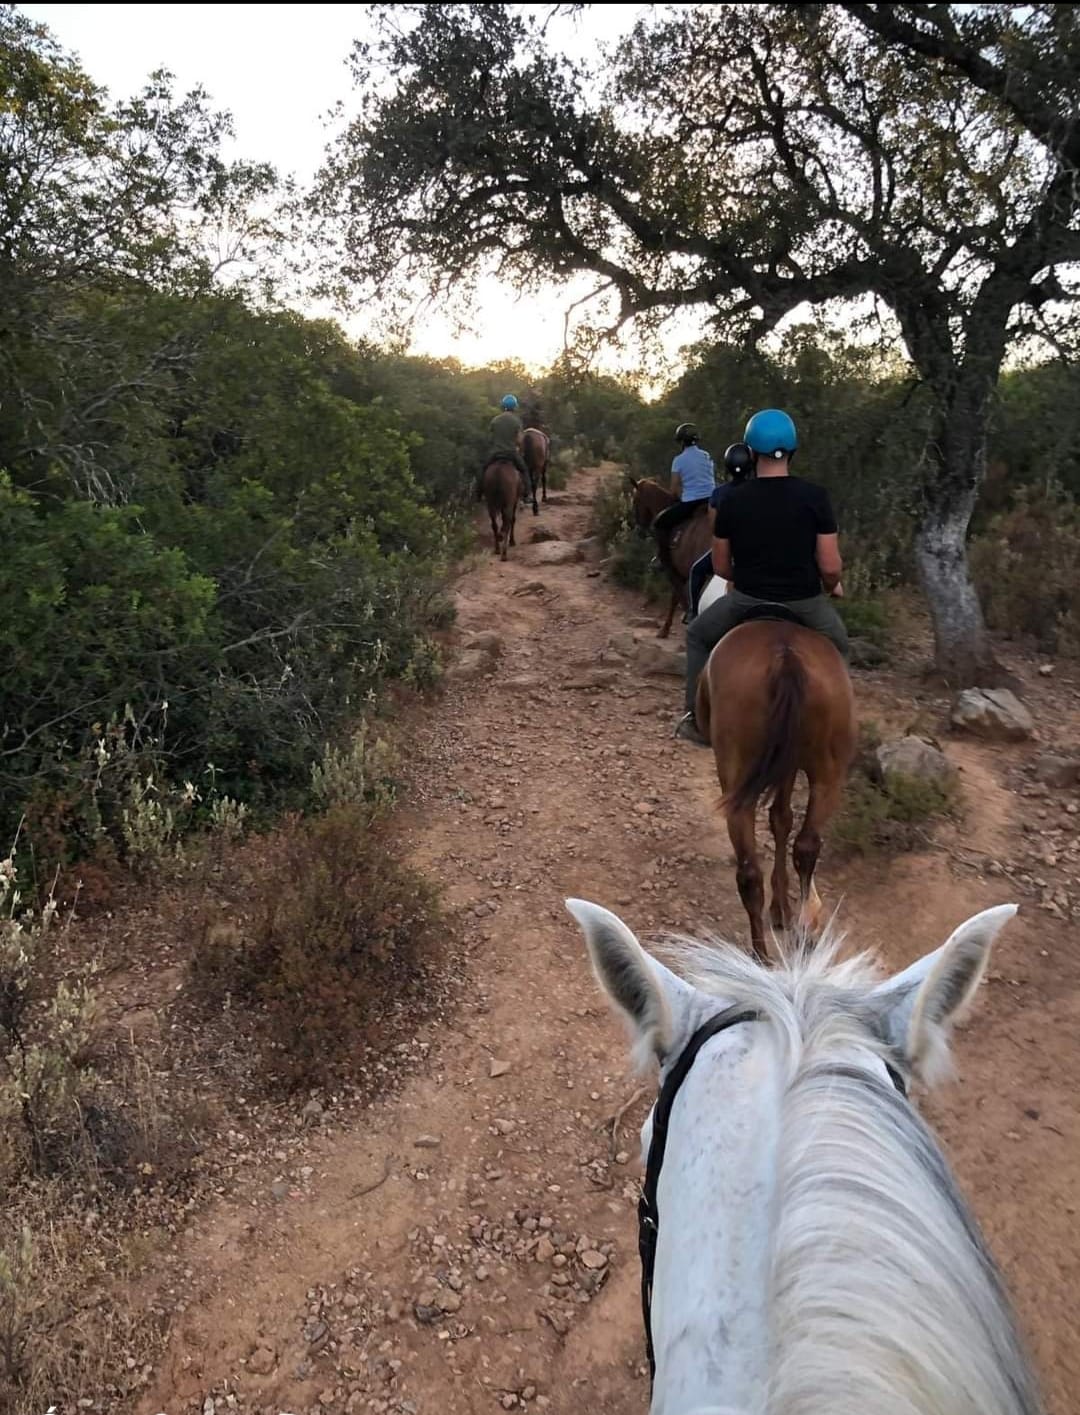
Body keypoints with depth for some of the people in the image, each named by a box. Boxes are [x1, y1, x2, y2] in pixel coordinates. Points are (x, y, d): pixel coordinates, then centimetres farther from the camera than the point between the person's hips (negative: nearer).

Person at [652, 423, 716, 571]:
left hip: (690, 502, -5)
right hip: (711, 500, 5)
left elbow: (675, 488, -4)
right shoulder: (707, 456, 11)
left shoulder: (679, 460, -5)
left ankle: (665, 561, 7)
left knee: (659, 524, 10)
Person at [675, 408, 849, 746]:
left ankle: (699, 721, 24)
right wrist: (833, 586, 13)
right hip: (805, 603, 1)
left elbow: (721, 566, 3)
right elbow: (830, 566, -10)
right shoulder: (815, 496, -10)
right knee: (837, 646, 33)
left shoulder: (732, 500, -6)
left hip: (748, 600, 0)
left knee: (698, 636, 27)